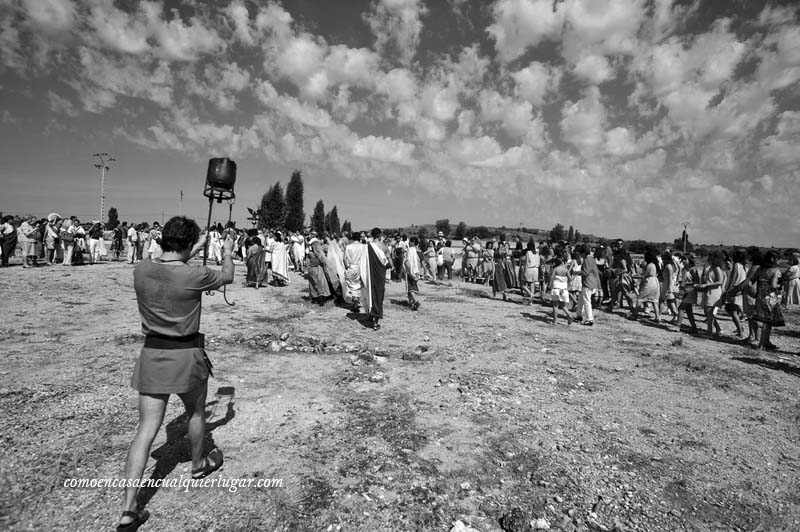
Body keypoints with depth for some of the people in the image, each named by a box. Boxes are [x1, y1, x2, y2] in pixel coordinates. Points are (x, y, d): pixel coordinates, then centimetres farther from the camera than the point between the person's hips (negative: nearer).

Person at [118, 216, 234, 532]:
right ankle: (198, 465, 46)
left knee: (146, 429, 7)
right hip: (186, 355, -3)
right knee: (196, 413, 23)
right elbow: (227, 277, 2)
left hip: (152, 353, 4)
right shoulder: (195, 276, -18)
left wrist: (192, 253, 26)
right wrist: (227, 253, 21)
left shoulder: (141, 270, -6)